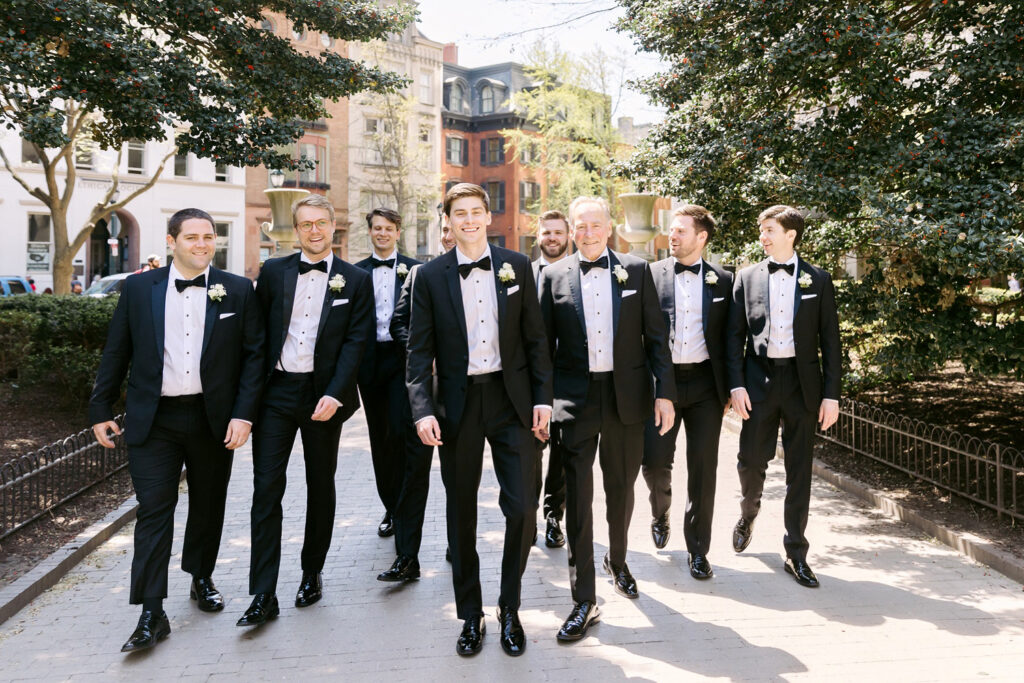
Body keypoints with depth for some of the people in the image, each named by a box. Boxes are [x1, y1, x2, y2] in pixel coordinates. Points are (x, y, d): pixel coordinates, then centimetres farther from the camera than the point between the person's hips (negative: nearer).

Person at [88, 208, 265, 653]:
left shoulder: (237, 291, 0)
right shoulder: (138, 289, 3)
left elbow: (254, 354, -1)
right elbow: (116, 353, 7)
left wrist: (244, 414, -9)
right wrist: (101, 410, 6)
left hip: (213, 419, 1)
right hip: (153, 420, 0)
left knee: (208, 506, 14)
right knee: (154, 511, -2)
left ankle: (202, 579, 37)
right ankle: (151, 615, 5)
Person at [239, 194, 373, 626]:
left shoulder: (356, 280, 2)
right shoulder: (273, 271, 7)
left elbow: (356, 341, -5)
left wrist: (334, 395, -15)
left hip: (323, 395, -1)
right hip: (275, 392, 1)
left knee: (321, 488, 11)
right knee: (266, 489, -2)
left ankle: (312, 572, 29)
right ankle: (264, 595, 4)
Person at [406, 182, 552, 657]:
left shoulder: (517, 266, 4)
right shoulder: (430, 276, 2)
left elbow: (535, 338, 5)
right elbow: (419, 351, 0)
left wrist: (542, 398, -1)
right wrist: (423, 409, -11)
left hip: (511, 399, 0)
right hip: (458, 404, 0)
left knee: (522, 507, -3)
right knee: (461, 514, 10)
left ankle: (510, 608, 20)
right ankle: (470, 615, 27)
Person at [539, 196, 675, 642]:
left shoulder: (636, 270, 4)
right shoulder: (554, 276, 2)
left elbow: (655, 336, 3)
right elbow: (544, 343, 4)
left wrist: (664, 392, -3)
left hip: (626, 395, 1)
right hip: (576, 399, -1)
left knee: (621, 488, 16)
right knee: (577, 497, -1)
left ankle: (617, 561, 42)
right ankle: (584, 600, 9)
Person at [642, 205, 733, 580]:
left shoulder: (722, 280, 6)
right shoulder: (652, 274, 3)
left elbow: (729, 338, 9)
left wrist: (729, 388, 4)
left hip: (705, 384, 1)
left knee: (703, 468, 4)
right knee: (655, 460, -4)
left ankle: (697, 549, 19)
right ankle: (661, 513, 30)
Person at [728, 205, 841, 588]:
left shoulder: (818, 281, 3)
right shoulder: (747, 278, 5)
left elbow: (830, 341, 2)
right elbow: (734, 335, 3)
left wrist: (831, 394, -3)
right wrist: (736, 385, -6)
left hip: (803, 381, 0)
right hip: (758, 380, 0)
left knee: (799, 471, 6)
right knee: (751, 460, 4)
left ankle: (796, 553, 18)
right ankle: (749, 512, 37)